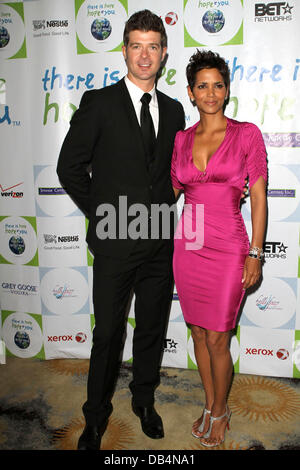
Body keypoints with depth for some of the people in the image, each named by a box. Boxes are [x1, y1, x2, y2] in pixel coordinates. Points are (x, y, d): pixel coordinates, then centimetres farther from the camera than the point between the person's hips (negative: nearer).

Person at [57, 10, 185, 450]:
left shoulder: (174, 110, 11)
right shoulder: (99, 102, -3)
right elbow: (69, 166, -1)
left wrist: (164, 207, 6)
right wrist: (100, 213, -3)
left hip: (160, 243, 4)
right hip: (115, 242, -4)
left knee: (153, 328, 16)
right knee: (107, 333, 7)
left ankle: (144, 400, 39)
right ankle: (96, 416, 29)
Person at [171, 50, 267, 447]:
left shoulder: (247, 134, -3)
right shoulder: (182, 139, 7)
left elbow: (258, 197, -4)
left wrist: (255, 253, -7)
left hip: (227, 249, -4)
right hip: (188, 245, 4)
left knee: (217, 339, 4)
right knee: (198, 332, 14)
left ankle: (218, 411, 31)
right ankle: (212, 405, 36)